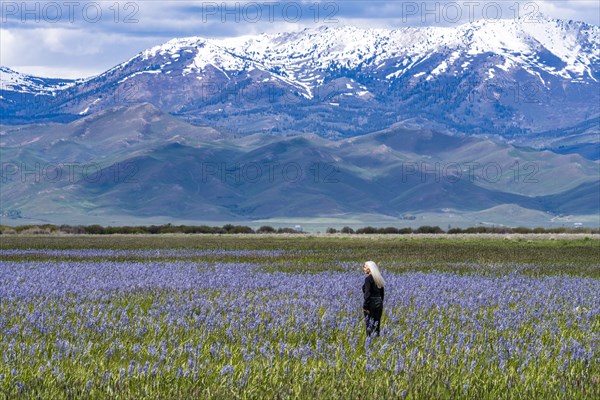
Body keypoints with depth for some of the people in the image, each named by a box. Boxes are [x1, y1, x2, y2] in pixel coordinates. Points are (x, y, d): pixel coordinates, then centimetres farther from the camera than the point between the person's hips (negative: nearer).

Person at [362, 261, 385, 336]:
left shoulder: (368, 278, -11)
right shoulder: (379, 278, 12)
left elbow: (367, 293, -18)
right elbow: (382, 293, 17)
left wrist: (365, 307, -18)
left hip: (371, 303, -7)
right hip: (379, 303, 7)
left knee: (369, 326, -5)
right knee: (377, 325, 9)